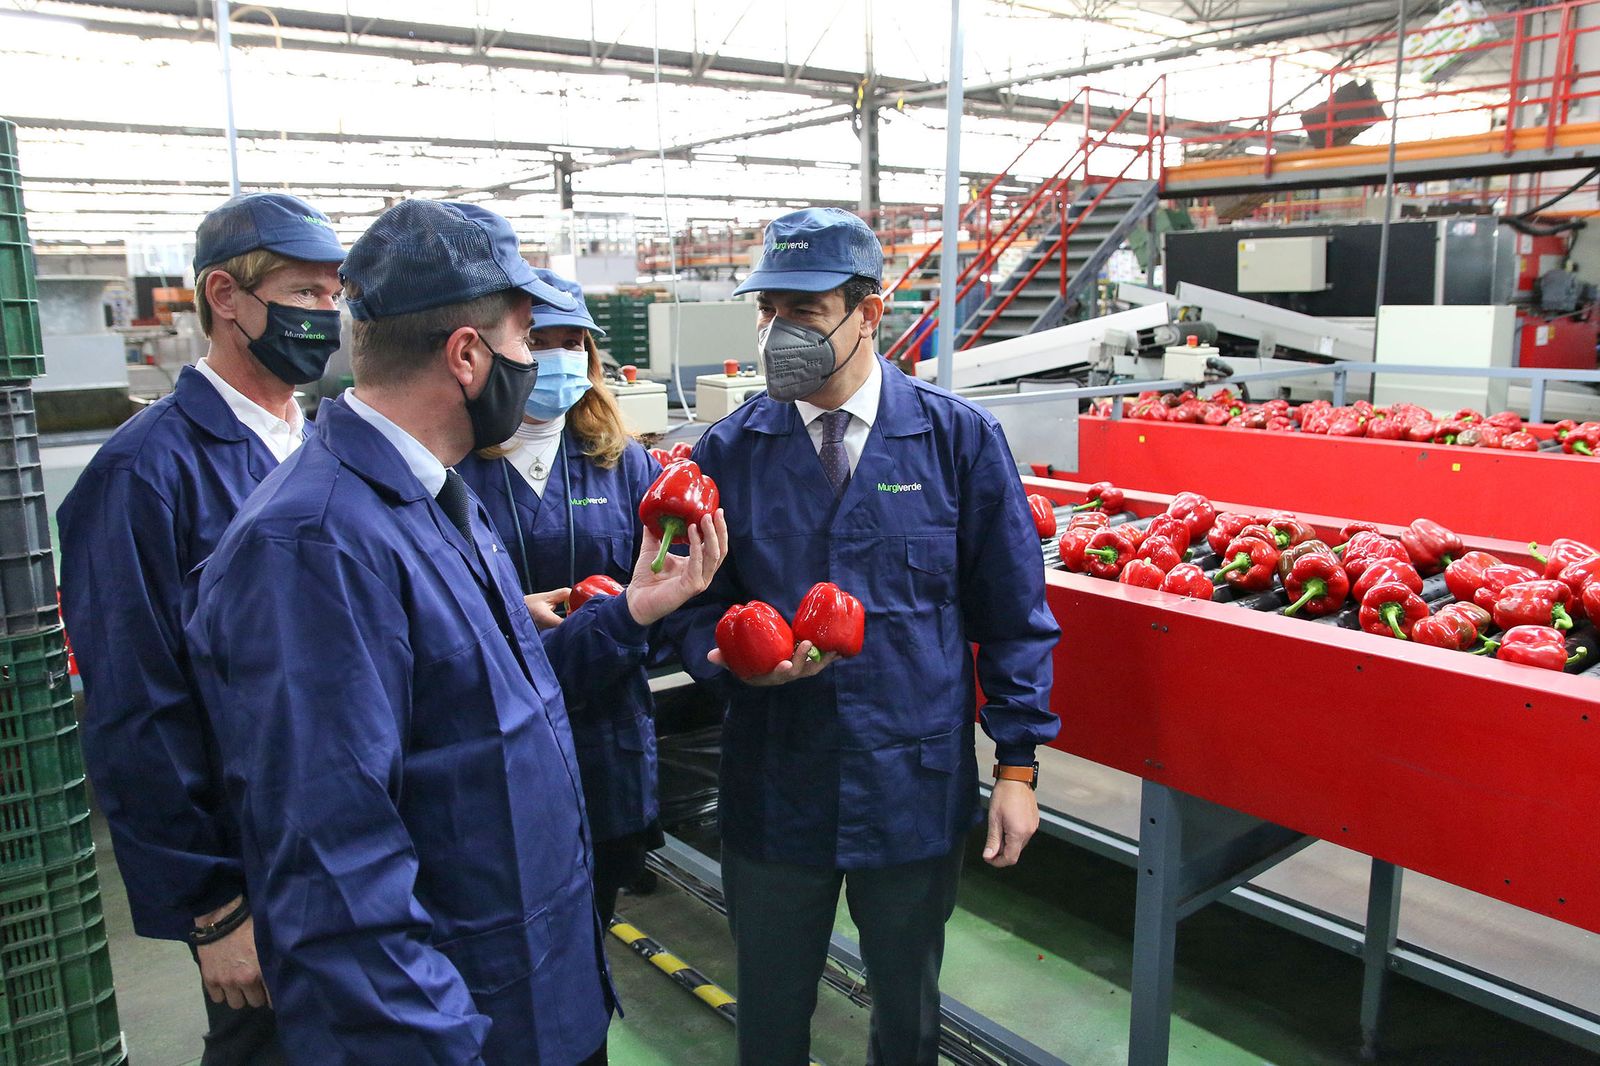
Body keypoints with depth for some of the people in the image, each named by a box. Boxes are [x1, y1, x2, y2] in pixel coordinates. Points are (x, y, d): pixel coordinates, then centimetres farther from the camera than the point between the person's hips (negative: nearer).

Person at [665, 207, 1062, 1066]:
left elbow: (1013, 615, -2)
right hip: (772, 793, 1)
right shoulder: (729, 452, -3)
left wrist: (1018, 764, -4)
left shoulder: (960, 439, -6)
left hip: (918, 791, 0)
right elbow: (694, 609, 3)